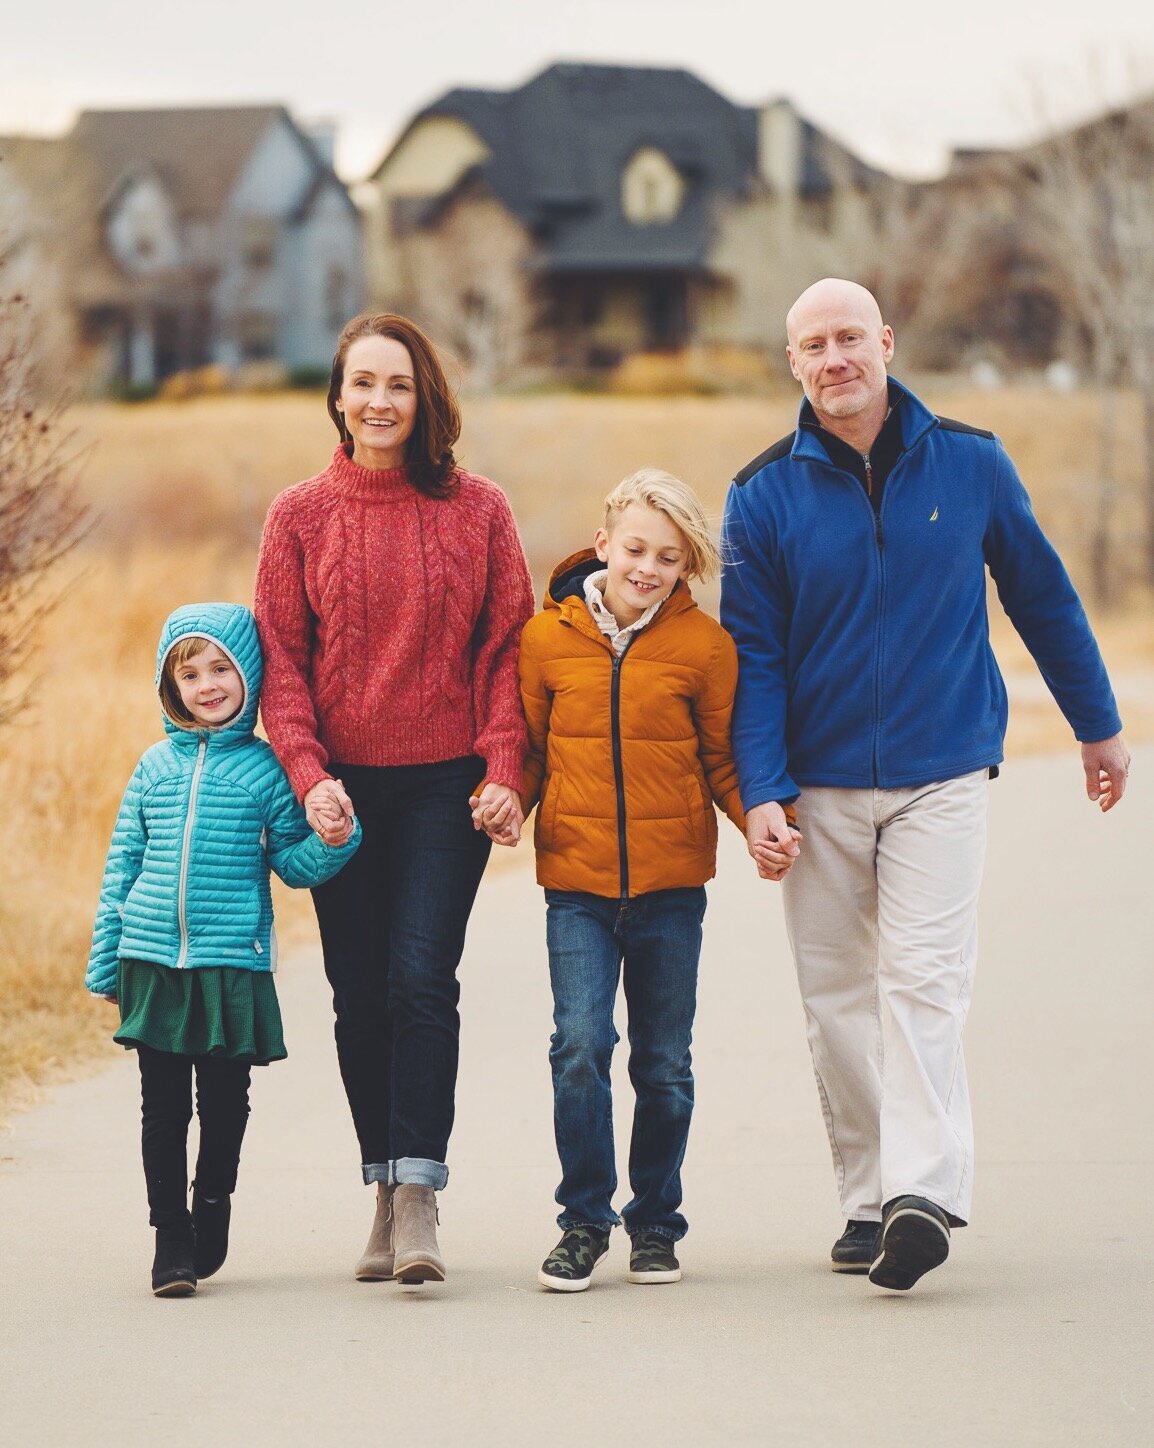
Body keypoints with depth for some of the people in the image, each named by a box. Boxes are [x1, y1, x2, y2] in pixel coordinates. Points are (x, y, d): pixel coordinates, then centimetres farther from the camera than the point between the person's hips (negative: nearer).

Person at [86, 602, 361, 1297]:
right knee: (163, 1105, 3)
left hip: (234, 965, -2)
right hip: (153, 963, 2)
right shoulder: (156, 766, 8)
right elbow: (123, 865, 12)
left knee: (224, 1103, 6)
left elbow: (290, 861, 3)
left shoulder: (266, 767, 1)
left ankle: (212, 1207, 27)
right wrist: (104, 960, 12)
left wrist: (333, 841, -18)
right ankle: (171, 1237, 10)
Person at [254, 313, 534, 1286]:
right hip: (344, 791, 2)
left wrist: (504, 771, -7)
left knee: (422, 979, -13)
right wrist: (309, 774, -9)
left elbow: (507, 648, 3)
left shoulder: (477, 510, 3)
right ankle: (385, 1190, 14)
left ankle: (418, 1196, -12)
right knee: (359, 996, 4)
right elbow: (280, 658, 4)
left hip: (448, 784, -2)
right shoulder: (300, 516, 5)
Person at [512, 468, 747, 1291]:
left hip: (670, 882, 0)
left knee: (664, 1061, 9)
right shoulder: (546, 637, 0)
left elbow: (722, 759, 7)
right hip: (576, 880, 0)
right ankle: (584, 1219, 2)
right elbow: (530, 746, 10)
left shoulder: (704, 645, -1)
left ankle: (656, 1222, 24)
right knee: (580, 1045, -12)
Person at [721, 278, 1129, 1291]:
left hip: (940, 777, -2)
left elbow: (1043, 597, 13)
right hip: (820, 787, 2)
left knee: (922, 979, -14)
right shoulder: (765, 495, 0)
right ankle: (870, 1203, 11)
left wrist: (1098, 725, 19)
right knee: (837, 997, 3)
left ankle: (924, 1192, -21)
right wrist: (760, 793, -8)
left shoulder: (970, 466, 1)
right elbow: (754, 656, 1)